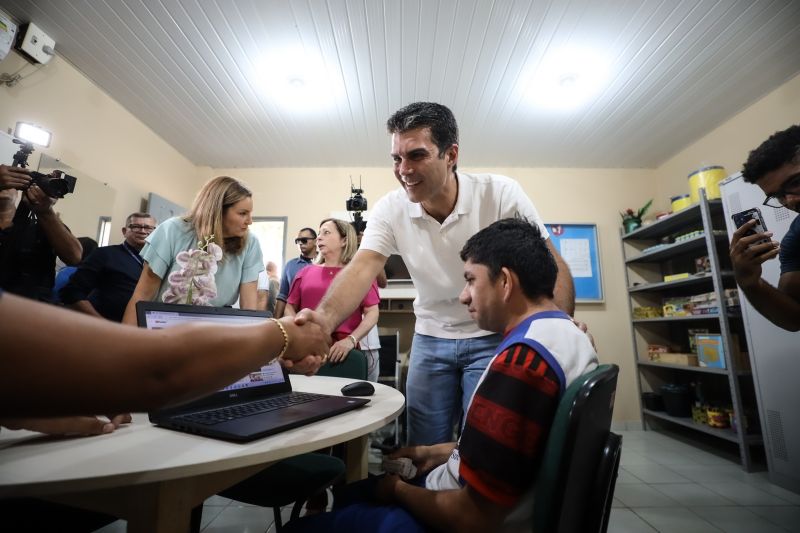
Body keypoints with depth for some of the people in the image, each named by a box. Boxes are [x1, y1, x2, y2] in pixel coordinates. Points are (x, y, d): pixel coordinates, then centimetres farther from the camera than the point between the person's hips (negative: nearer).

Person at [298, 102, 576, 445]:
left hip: (492, 337, -2)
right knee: (423, 450, 10)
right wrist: (324, 318, -42)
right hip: (431, 337, 2)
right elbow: (362, 268, -23)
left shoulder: (501, 194, -16)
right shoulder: (390, 210, -11)